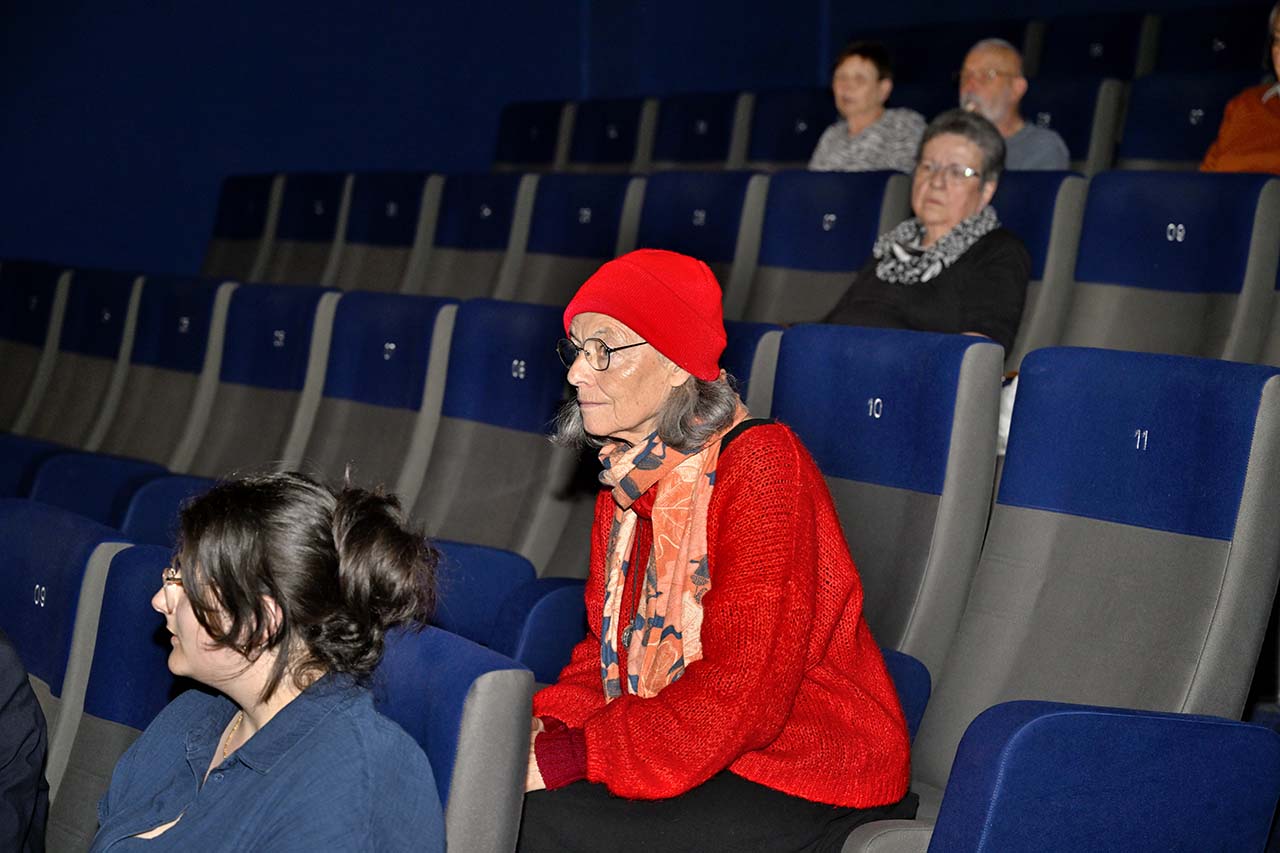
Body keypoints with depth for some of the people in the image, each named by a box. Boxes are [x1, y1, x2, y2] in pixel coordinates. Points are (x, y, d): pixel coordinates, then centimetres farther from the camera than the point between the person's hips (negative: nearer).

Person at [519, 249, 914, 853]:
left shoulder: (761, 468, -20)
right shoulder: (629, 476, 8)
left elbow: (742, 694, -26)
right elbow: (609, 643, 13)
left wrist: (566, 757, -25)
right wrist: (546, 727, -8)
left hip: (807, 794, -8)